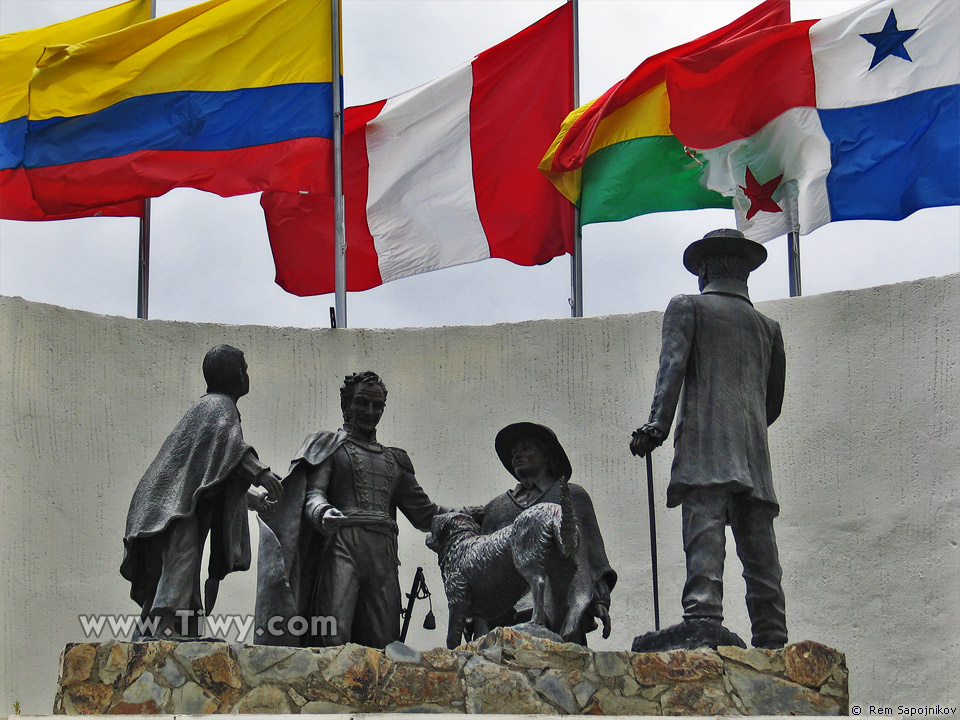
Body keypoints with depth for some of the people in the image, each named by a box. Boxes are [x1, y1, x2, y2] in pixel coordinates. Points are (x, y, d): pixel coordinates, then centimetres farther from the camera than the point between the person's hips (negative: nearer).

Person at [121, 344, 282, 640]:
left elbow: (215, 472, 42)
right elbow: (224, 436, -26)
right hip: (178, 505, -11)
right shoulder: (219, 405, -1)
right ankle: (165, 626, -44)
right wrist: (257, 471, -38)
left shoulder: (209, 404, 31)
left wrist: (251, 498, 52)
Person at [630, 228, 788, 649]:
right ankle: (772, 642, -3)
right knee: (761, 555, 2)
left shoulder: (687, 307, 11)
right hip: (754, 457, 4)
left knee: (704, 540, -18)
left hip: (703, 447, -4)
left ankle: (703, 624, -33)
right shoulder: (768, 327, 23)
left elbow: (672, 366, -5)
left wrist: (656, 425, -13)